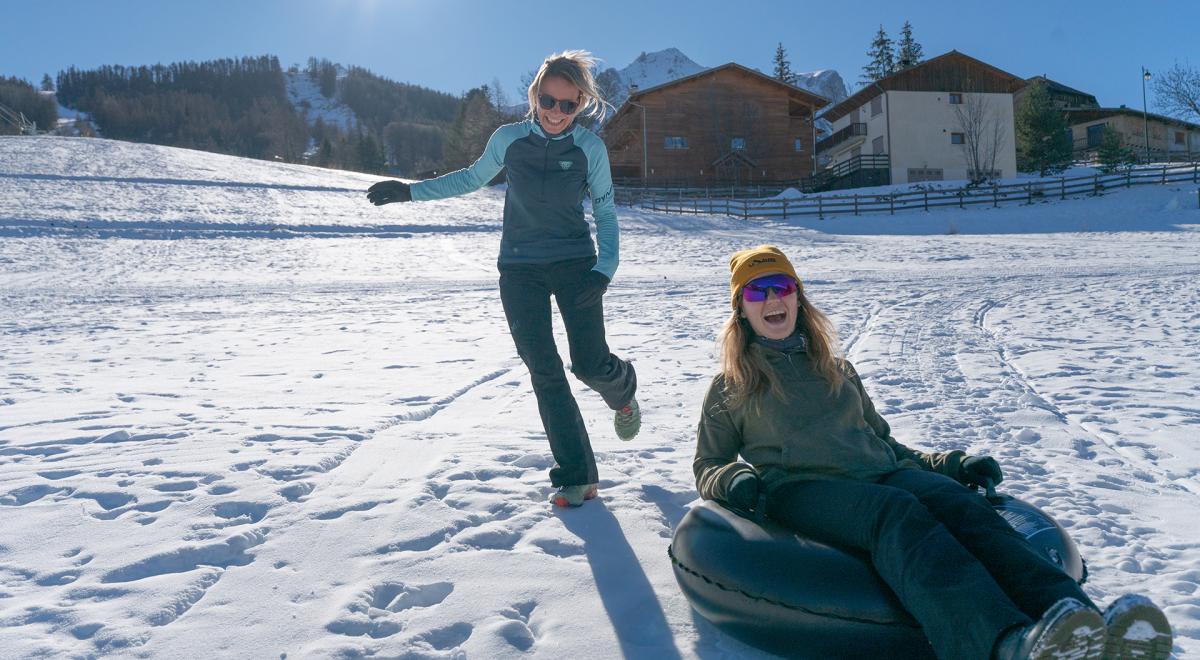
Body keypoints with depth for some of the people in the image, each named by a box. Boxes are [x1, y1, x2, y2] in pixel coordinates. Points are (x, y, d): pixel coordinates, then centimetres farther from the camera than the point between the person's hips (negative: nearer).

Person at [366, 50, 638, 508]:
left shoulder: (590, 148, -7)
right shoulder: (509, 139, -3)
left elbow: (605, 212, 1)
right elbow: (473, 178, 14)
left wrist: (604, 268, -13)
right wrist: (409, 191, 11)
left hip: (574, 264, -1)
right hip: (520, 269, 1)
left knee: (590, 364, -7)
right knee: (544, 372, -5)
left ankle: (623, 390, 33)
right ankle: (576, 478, 3)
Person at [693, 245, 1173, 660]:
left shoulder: (837, 369, 30)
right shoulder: (730, 387, 19)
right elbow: (706, 467, 18)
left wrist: (948, 463, 17)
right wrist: (734, 479, -6)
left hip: (880, 473, 4)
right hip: (800, 488, -4)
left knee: (960, 504, -30)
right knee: (898, 513, -37)